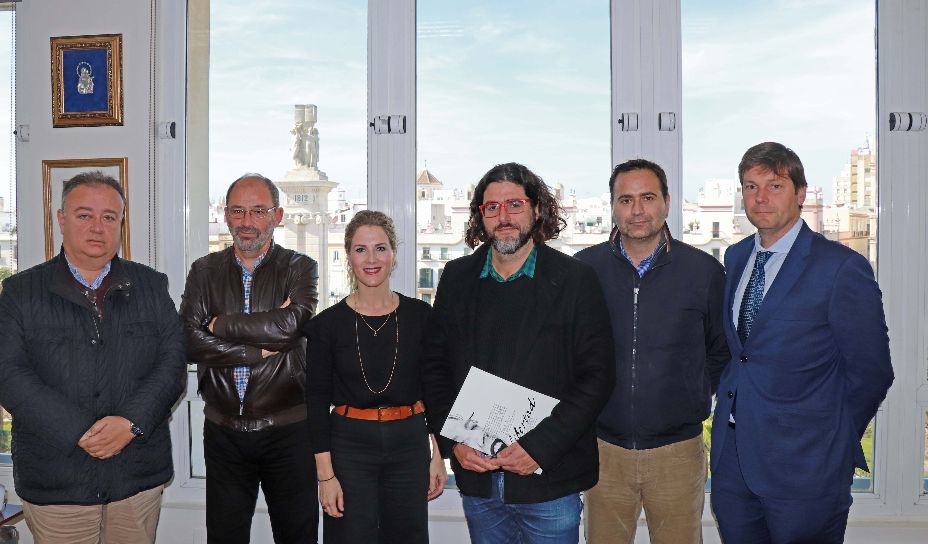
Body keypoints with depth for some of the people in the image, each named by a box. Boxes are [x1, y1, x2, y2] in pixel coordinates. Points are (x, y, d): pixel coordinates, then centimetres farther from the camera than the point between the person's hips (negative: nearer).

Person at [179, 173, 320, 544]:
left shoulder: (300, 269, 0)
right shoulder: (205, 271, 5)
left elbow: (292, 323, -21)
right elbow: (189, 342, -9)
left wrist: (221, 325, -11)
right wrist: (262, 348, -15)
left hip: (288, 429, -2)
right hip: (223, 431, 2)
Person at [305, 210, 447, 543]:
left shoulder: (420, 315, 0)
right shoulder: (328, 323, -4)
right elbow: (317, 400, -2)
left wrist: (438, 456, 3)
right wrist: (325, 475, -6)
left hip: (409, 444, 2)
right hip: (350, 447, -1)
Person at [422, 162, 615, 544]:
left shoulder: (575, 279, -4)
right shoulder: (457, 278, 6)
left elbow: (596, 375, -7)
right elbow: (434, 366, 8)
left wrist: (540, 447, -15)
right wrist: (453, 442, -4)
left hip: (549, 480, -3)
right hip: (476, 477, 3)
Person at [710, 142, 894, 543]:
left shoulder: (842, 268, -11)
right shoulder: (735, 258, 9)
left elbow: (871, 371, -7)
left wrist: (832, 442, -1)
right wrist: (728, 400, 10)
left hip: (801, 465, -6)